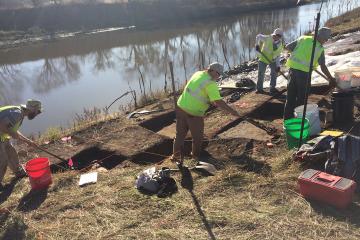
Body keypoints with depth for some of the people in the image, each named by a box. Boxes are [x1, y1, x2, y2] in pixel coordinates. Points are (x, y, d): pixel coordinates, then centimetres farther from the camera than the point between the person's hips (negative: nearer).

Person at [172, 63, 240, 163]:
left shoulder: (198, 74, 8)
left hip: (181, 107, 7)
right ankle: (196, 155, 39)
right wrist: (232, 111, -15)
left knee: (180, 134, 20)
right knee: (197, 136, 18)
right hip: (194, 113, -7)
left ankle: (176, 155, 31)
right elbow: (218, 102, -24)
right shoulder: (211, 83, -18)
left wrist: (212, 102, 21)